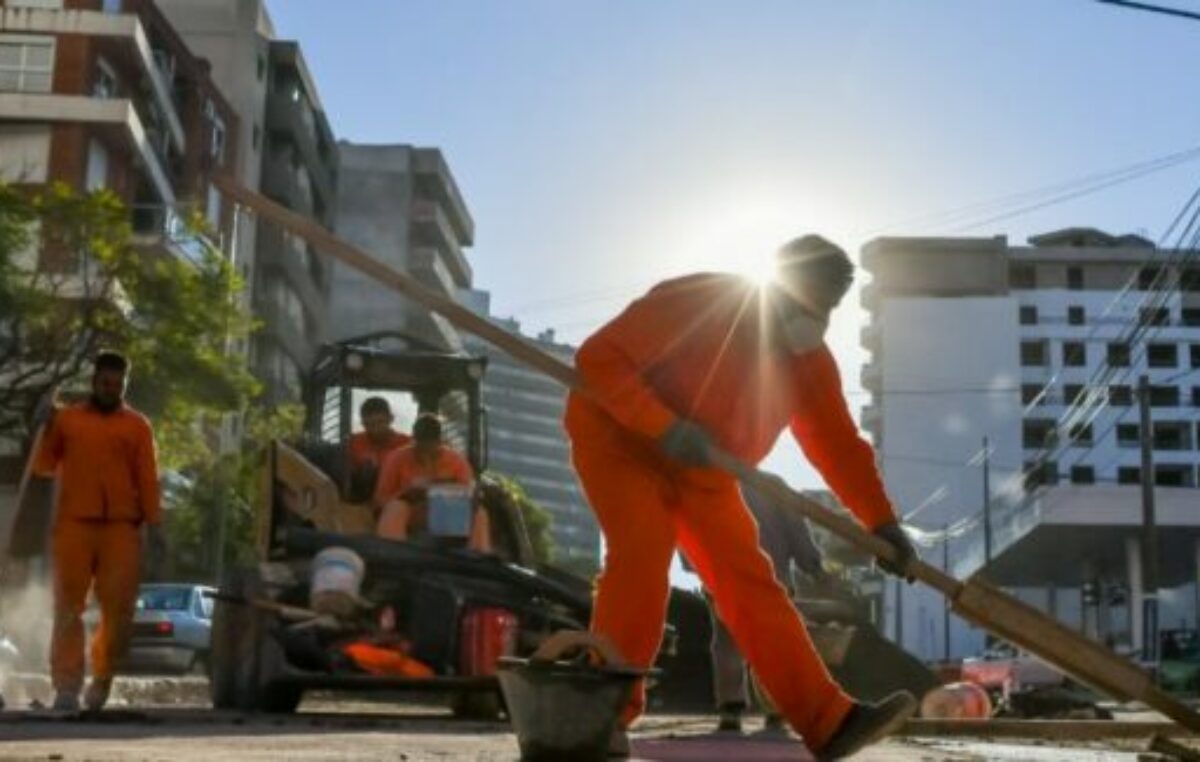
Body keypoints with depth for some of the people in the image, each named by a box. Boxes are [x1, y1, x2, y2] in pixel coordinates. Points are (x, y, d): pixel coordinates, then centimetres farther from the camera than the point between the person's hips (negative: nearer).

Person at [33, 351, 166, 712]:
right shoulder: (66, 419, 12)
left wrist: (154, 526, -2)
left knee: (118, 607, -1)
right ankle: (67, 686, -2)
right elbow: (43, 465, 12)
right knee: (68, 605, -2)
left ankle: (102, 679, 18)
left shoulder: (137, 425, 9)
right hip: (73, 523, 0)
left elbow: (148, 479, 5)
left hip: (121, 527, 0)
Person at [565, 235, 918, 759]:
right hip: (619, 437, -6)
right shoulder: (695, 303, -26)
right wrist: (665, 426, -37)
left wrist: (881, 522, -12)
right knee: (643, 554, -27)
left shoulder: (810, 361, -5)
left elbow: (838, 443, -3)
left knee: (747, 578, -4)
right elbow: (598, 359, -28)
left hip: (700, 468, 6)